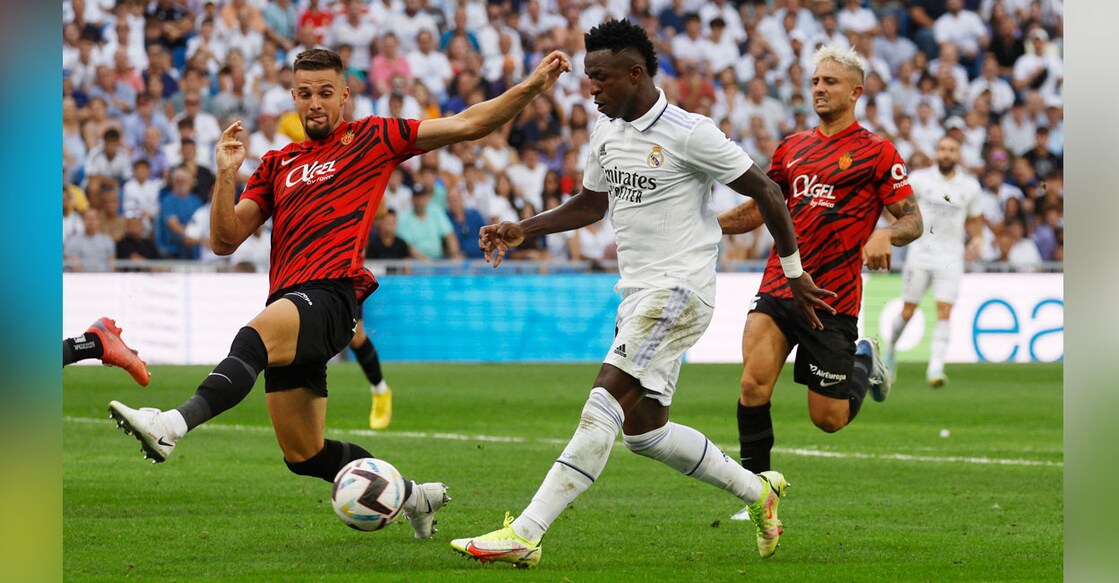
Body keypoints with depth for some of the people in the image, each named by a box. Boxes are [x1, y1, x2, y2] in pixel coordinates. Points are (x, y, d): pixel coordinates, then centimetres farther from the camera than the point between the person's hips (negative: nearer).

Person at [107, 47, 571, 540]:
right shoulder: (278, 165, 25)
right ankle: (413, 495, 28)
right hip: (287, 305, 7)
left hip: (330, 294, -7)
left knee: (256, 334, -38)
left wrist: (533, 86, 2)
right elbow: (225, 240, 18)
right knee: (302, 454, 8)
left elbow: (467, 125, 11)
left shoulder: (372, 138, 13)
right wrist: (226, 174, 3)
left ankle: (172, 425, -58)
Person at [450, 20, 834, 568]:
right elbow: (592, 202, 26)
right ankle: (758, 491, 27)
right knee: (642, 430, 10)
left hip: (678, 291, -9)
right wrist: (521, 230, 12)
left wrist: (794, 271, -1)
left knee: (603, 405, -18)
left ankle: (523, 535, -24)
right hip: (636, 293, 9)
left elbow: (765, 192, -7)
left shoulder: (688, 134, -14)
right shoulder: (606, 131, 10)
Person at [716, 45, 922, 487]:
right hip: (778, 289, 3)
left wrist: (884, 235, -24)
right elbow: (759, 209, 24)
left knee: (828, 418, 2)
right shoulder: (792, 148, 14)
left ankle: (864, 363, 34)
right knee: (754, 383, -19)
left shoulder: (876, 152, 0)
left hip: (833, 300, -3)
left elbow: (913, 221, -2)